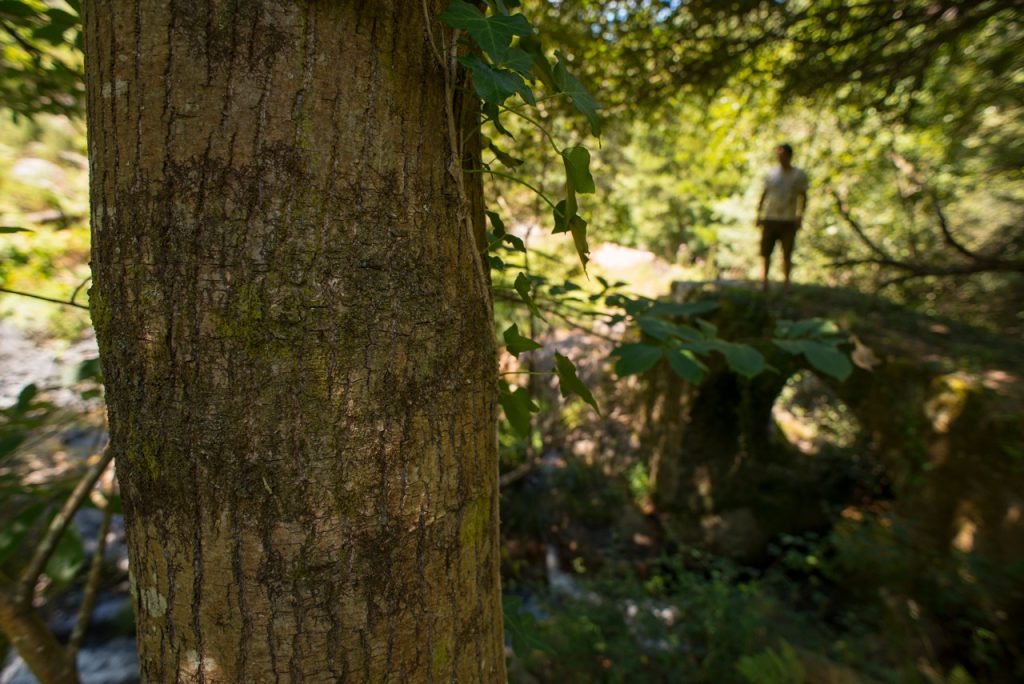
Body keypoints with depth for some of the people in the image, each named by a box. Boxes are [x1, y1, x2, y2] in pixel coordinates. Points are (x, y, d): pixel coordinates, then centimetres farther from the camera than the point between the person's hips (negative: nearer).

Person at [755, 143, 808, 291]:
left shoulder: (799, 175, 6)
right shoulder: (771, 173, 9)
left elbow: (803, 197, 8)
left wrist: (800, 216, -4)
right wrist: (759, 214, 6)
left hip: (789, 220, -1)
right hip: (770, 218, 1)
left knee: (787, 253, 1)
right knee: (765, 251, -4)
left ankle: (786, 282, 8)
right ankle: (764, 281, 1)